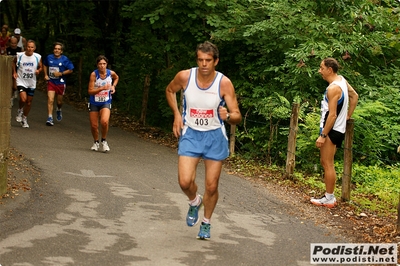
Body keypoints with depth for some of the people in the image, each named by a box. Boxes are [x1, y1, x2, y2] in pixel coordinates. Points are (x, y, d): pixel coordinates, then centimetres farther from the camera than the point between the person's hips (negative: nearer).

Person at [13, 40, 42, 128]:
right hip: (21, 81, -2)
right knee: (23, 99, -21)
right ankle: (20, 110, 11)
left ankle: (24, 118, 30)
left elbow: (40, 67, 9)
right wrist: (14, 72, 2)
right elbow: (14, 62, 13)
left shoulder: (38, 57, -5)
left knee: (29, 102, 10)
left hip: (31, 83, 3)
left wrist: (38, 70, -13)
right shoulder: (19, 56, -8)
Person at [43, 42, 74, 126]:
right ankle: (50, 118, -12)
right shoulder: (49, 57, -1)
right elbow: (45, 65, 20)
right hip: (51, 82, 1)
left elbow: (70, 70, -4)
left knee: (59, 101, 14)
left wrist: (61, 73, -15)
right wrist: (46, 75, 8)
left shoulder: (65, 59, -8)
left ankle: (59, 110, 49)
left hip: (60, 83, 0)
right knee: (50, 100, -14)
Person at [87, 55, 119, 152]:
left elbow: (116, 78, 20)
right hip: (94, 103, 0)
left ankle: (104, 141, 0)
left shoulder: (111, 73, -7)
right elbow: (90, 91, -19)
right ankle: (96, 142, 33)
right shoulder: (94, 74, -16)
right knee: (94, 126, 5)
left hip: (106, 102, 0)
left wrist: (113, 86, 2)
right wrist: (102, 88, -30)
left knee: (104, 122, -24)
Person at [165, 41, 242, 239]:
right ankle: (194, 202, 22)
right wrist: (176, 114, 0)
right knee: (185, 182, -13)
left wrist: (228, 116, -39)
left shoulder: (224, 83, -17)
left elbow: (237, 117, -16)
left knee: (211, 186, 4)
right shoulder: (185, 77, -13)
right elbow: (169, 90, 10)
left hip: (215, 136, -1)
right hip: (190, 134, 1)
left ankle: (206, 223, 29)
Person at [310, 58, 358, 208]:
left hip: (331, 130, -10)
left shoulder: (333, 88, -20)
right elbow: (354, 96, 22)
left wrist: (323, 135, -21)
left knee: (328, 164, -4)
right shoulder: (342, 80, 8)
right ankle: (329, 195, 21)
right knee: (325, 162, 16)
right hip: (339, 129, 10)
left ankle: (329, 199, 0)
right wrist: (348, 115, 21)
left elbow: (332, 115, -23)